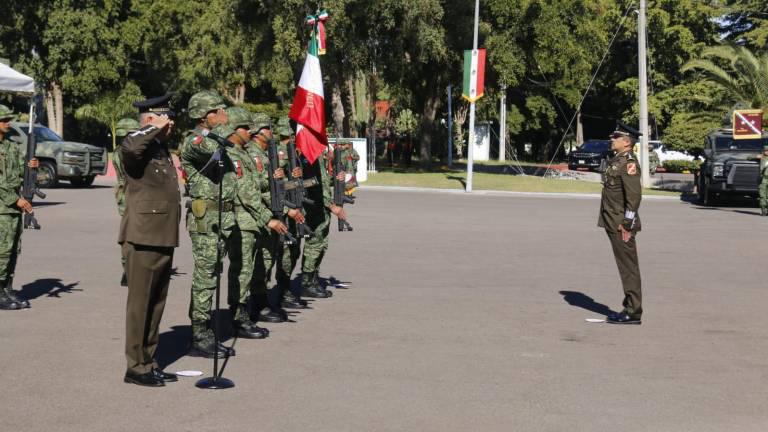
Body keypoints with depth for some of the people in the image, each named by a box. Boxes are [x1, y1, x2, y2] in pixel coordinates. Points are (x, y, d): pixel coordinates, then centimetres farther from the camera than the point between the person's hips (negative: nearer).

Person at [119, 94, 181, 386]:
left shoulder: (162, 149, 19)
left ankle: (149, 362, 23)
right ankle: (136, 367, 5)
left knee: (156, 304, 14)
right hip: (143, 239, -9)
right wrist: (155, 129, -22)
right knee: (140, 304, -2)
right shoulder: (138, 146, -10)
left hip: (164, 240, 9)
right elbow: (129, 148, -36)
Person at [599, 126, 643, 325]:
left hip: (622, 225, -10)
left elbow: (634, 195, -21)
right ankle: (630, 308, 19)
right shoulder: (616, 160, 16)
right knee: (624, 266, 13)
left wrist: (626, 224, -22)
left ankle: (633, 312, -1)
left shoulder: (629, 162, -15)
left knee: (628, 267, -5)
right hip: (613, 224, 10)